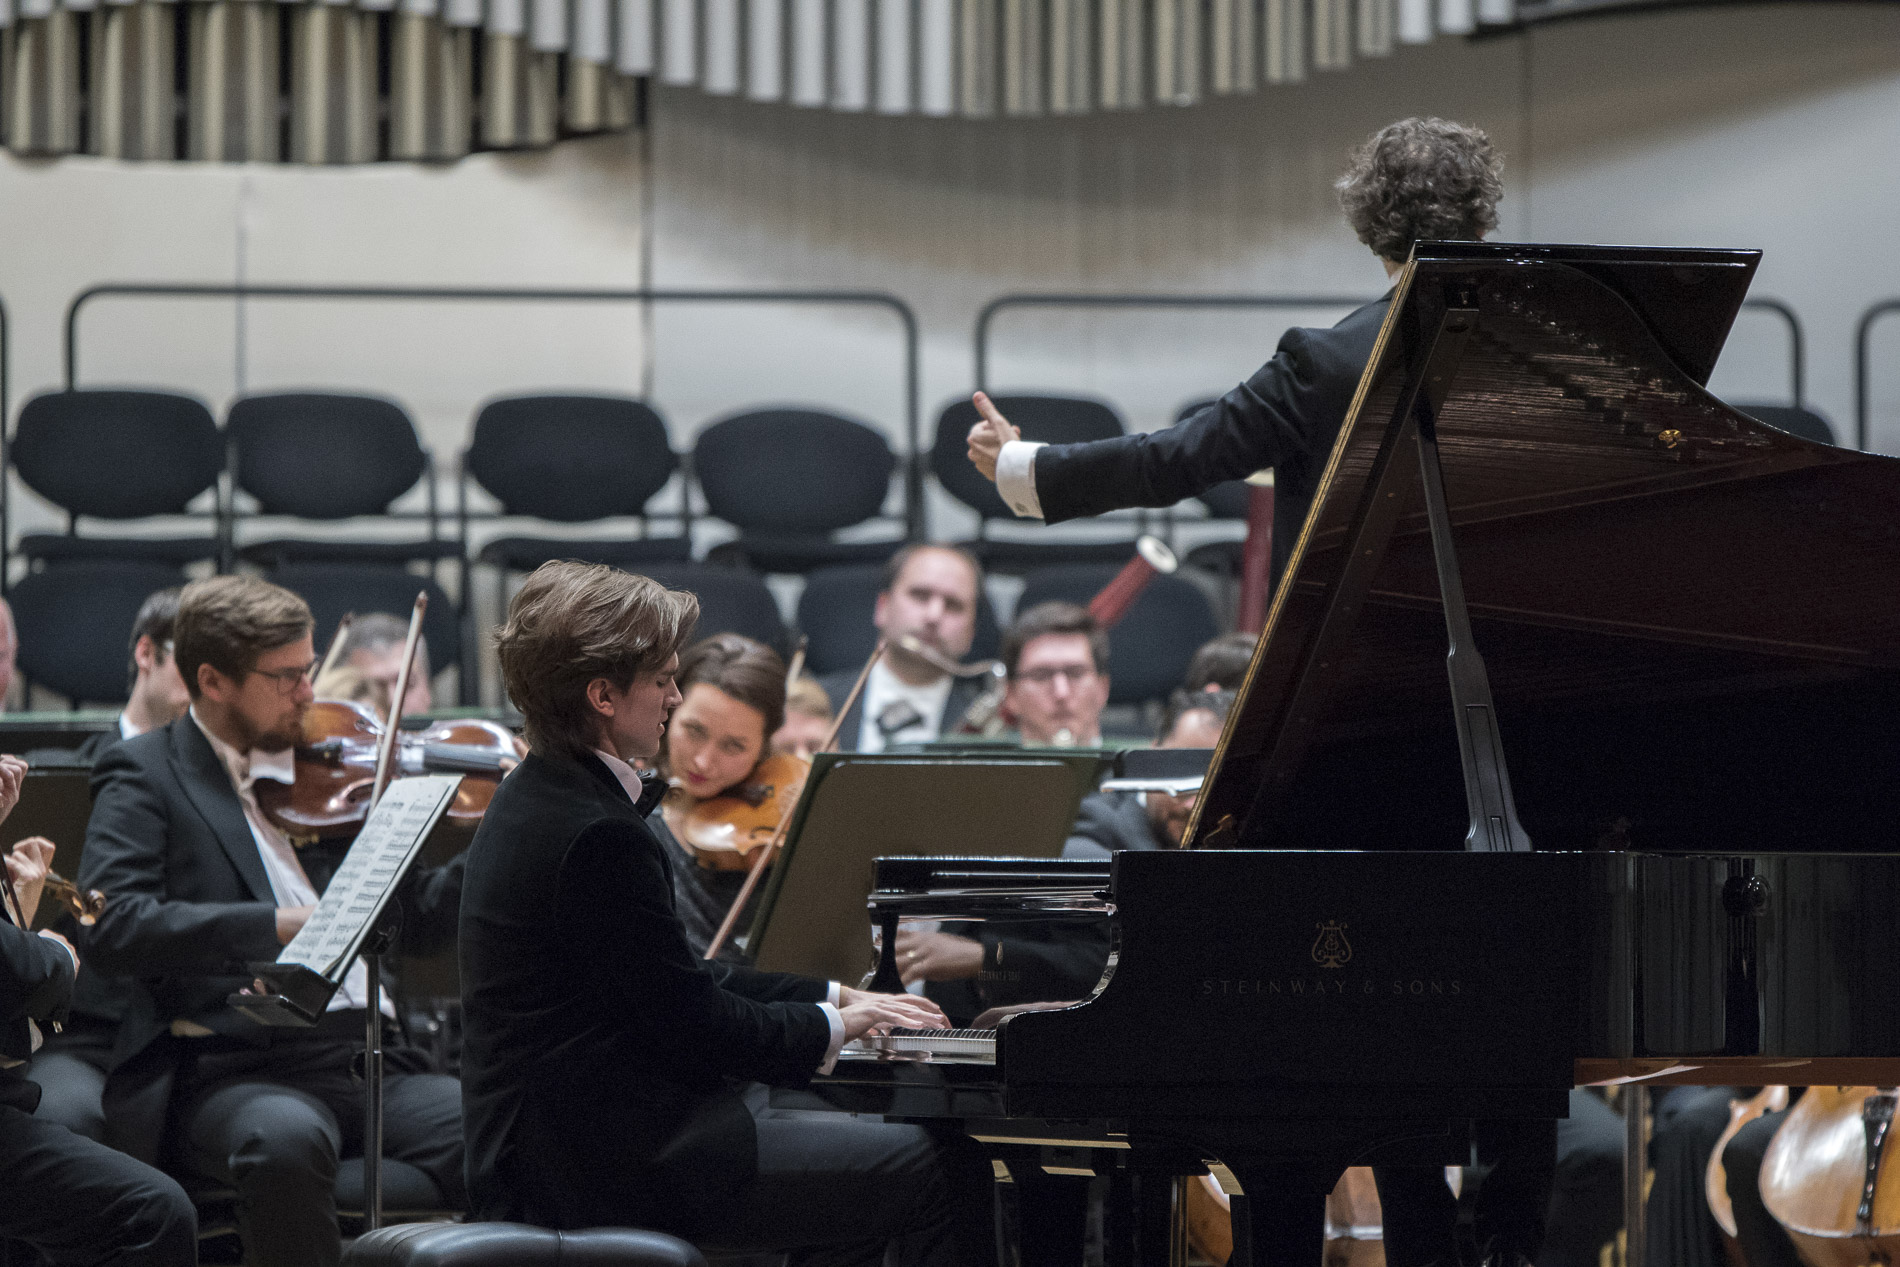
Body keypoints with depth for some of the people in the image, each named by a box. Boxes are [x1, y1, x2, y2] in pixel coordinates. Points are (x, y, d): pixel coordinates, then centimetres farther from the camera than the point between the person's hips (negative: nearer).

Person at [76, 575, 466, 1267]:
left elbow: (411, 918, 22)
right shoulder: (144, 773, 3)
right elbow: (112, 926, -14)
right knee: (284, 1139, -39)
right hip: (228, 1072, -5)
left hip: (363, 1055, 5)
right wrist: (279, 923, -23)